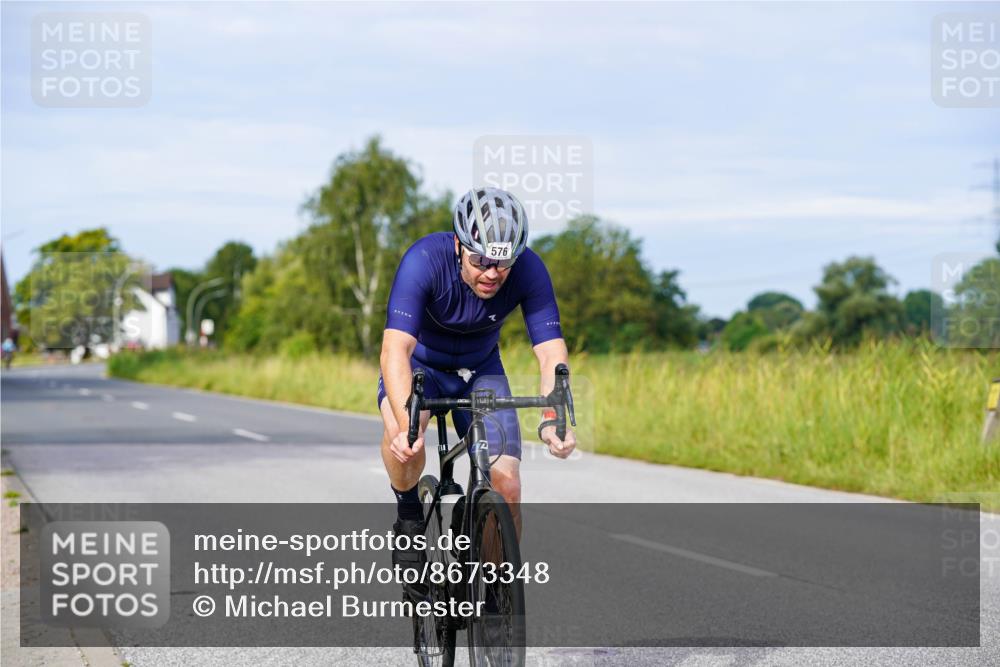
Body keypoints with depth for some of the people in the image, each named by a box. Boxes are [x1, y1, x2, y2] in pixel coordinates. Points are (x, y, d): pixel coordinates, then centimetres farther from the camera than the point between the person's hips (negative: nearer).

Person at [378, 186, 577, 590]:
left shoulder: (529, 270, -25)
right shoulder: (424, 261, -33)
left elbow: (551, 352, -28)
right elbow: (396, 348, -42)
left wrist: (553, 418, -47)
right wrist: (404, 422, -57)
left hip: (480, 370, 2)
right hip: (420, 364, -2)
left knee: (506, 487, -13)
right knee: (400, 431, -36)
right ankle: (408, 514, -8)